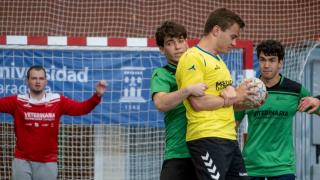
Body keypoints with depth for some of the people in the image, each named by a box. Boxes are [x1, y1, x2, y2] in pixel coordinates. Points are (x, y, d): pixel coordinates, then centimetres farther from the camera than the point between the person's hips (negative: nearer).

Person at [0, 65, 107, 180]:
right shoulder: (17, 101, -3)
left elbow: (81, 108, -5)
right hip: (22, 161, -1)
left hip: (47, 163, 1)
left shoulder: (57, 101, 0)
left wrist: (97, 95, -20)